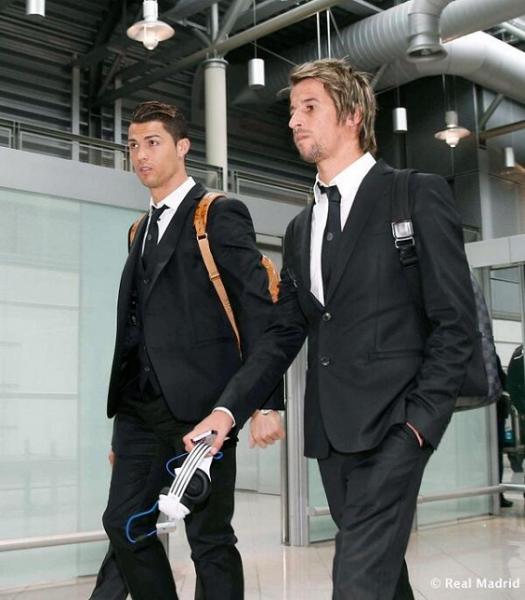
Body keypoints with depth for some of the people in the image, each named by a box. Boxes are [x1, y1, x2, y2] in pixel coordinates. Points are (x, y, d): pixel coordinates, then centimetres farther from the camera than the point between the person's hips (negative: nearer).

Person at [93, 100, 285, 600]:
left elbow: (259, 310, -9)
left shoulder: (220, 215, -3)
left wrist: (265, 403, -15)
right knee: (124, 525, 7)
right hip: (140, 408, 7)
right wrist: (123, 413, 15)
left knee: (209, 539, 1)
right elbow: (138, 321, 18)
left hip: (198, 403, -7)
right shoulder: (141, 230, 19)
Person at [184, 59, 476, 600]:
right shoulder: (300, 229, 17)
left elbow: (455, 318, -5)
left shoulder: (418, 195, -1)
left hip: (392, 421, -6)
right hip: (331, 429, 6)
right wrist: (228, 409, 2)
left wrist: (421, 417, -12)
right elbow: (284, 331, 14)